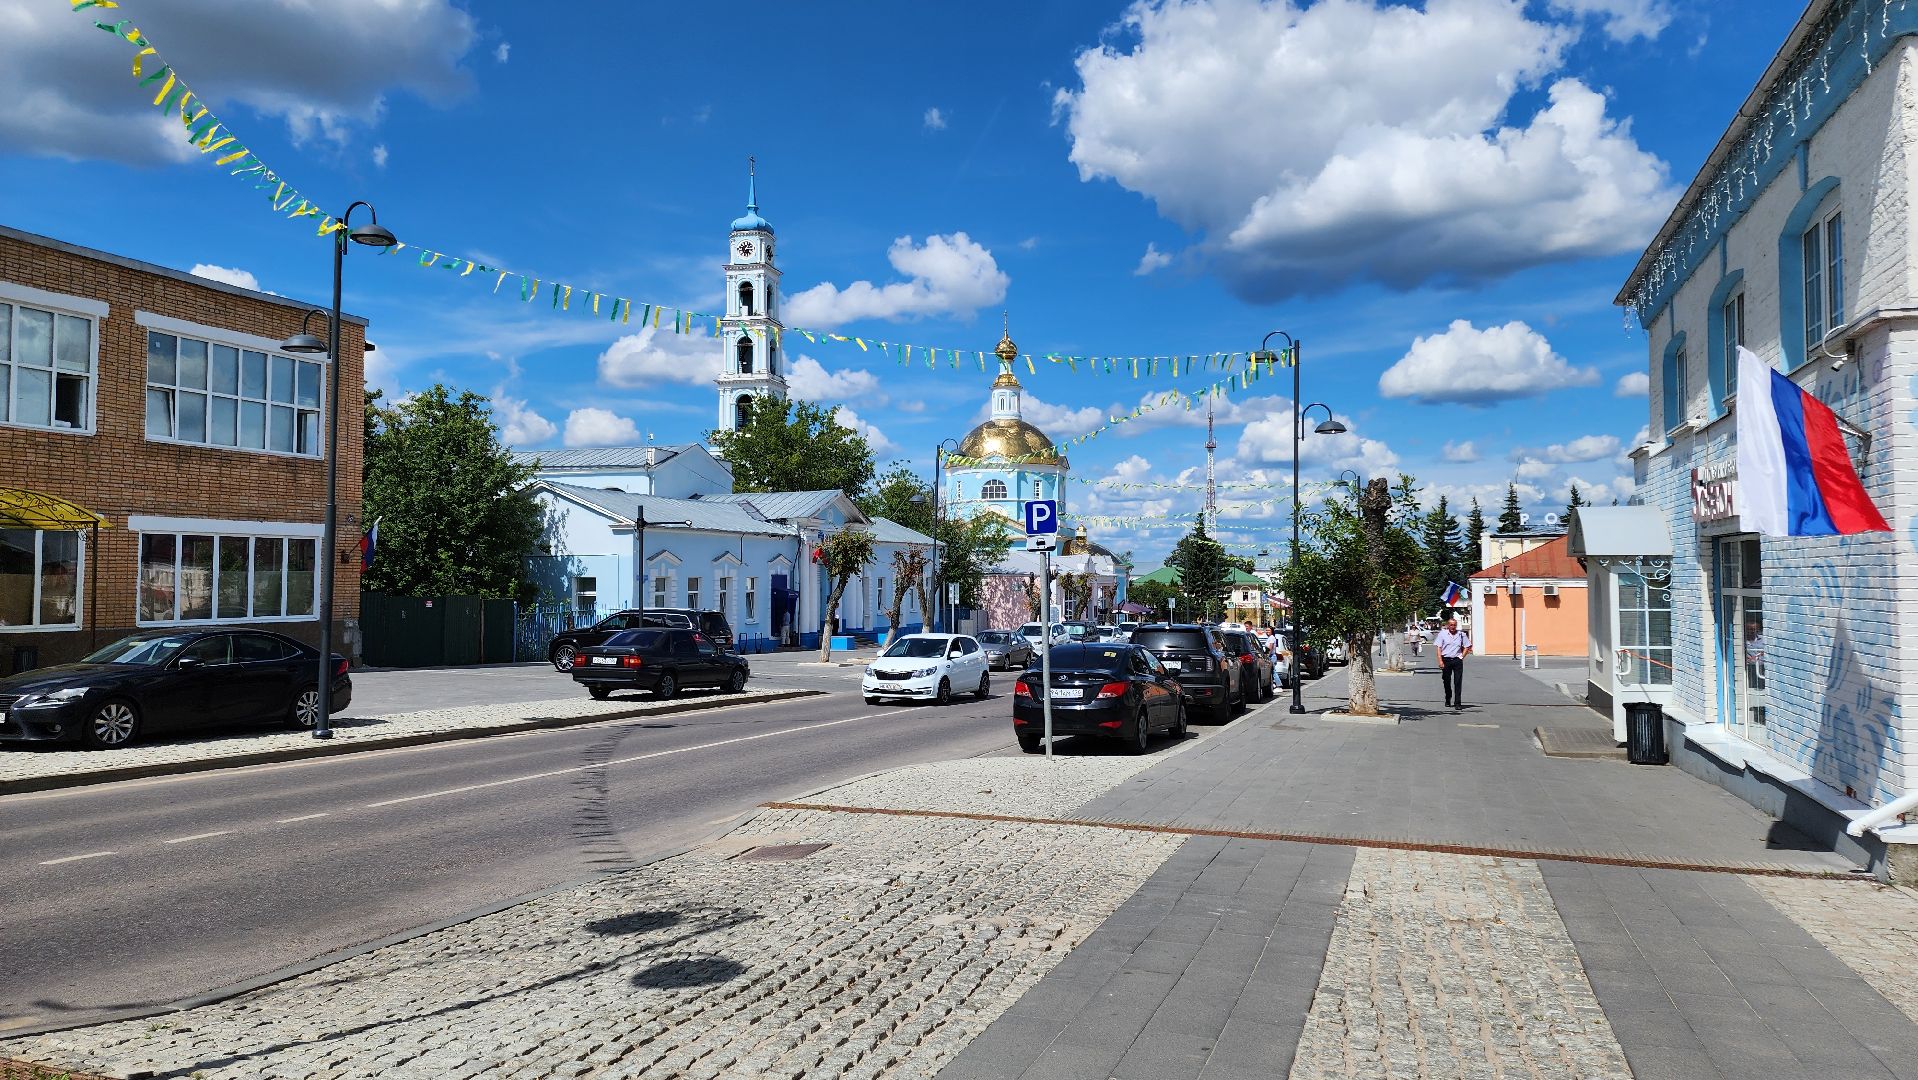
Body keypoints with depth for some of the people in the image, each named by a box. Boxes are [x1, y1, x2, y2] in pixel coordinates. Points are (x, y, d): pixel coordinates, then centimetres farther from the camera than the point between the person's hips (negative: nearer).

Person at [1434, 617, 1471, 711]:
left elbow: (1467, 647, 14)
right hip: (1446, 660, 0)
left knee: (1458, 682, -5)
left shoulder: (1461, 634, 4)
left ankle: (1457, 703, -4)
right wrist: (1440, 661, -9)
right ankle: (1448, 699, 30)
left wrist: (1462, 657, 1)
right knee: (1446, 681, 10)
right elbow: (1439, 648, -1)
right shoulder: (1442, 634, 1)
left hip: (1457, 661, 0)